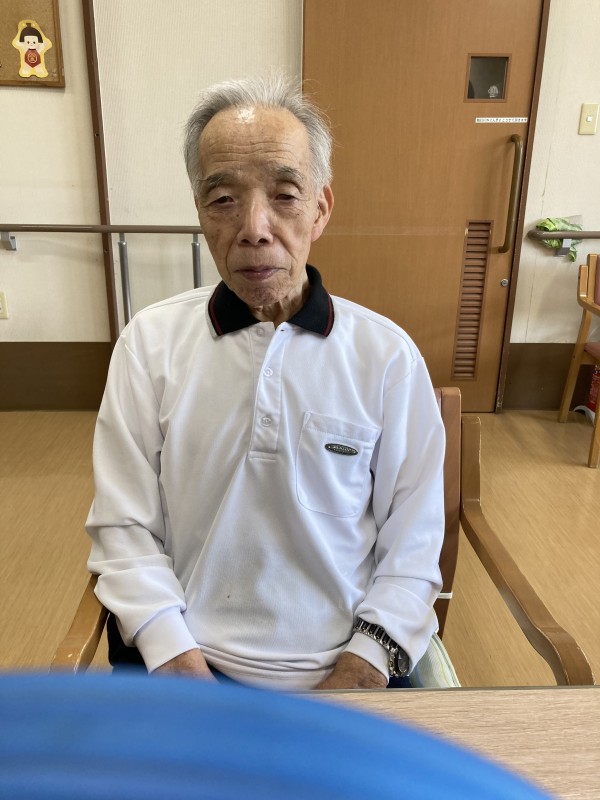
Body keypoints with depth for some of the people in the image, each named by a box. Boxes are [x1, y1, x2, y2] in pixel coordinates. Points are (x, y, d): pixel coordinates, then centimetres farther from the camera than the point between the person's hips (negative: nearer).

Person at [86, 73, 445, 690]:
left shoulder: (387, 354, -1)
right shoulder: (149, 341, 0)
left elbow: (412, 544, 2)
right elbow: (124, 526, 0)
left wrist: (364, 665, -9)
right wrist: (177, 662, -9)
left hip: (342, 670, 0)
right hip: (180, 660, 1)